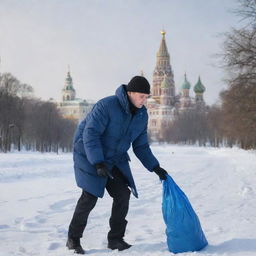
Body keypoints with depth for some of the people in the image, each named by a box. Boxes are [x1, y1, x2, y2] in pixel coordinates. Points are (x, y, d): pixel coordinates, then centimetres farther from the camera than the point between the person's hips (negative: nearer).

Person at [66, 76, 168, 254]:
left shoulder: (142, 115, -3)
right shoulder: (106, 106, -26)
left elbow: (141, 146, 6)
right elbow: (90, 134, -28)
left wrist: (155, 167, -2)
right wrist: (98, 163, -34)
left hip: (115, 159, 7)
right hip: (90, 157, -6)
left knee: (123, 195, -4)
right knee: (90, 196, -12)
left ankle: (116, 239, 10)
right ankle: (73, 239, 5)